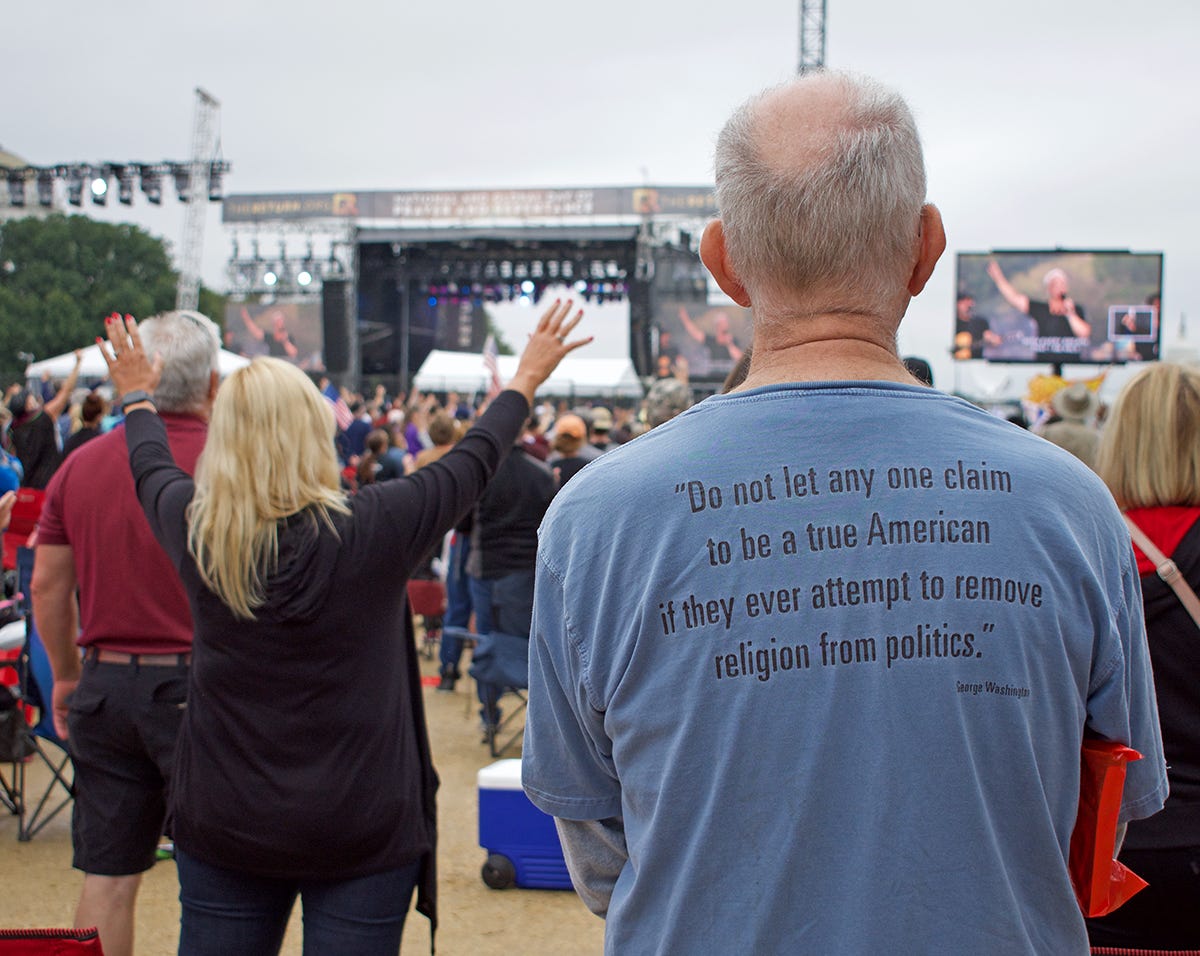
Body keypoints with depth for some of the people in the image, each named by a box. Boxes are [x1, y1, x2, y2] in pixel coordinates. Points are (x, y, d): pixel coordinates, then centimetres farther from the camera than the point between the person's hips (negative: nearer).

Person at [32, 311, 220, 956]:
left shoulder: (80, 464, 3)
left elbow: (47, 584, 9)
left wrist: (66, 675, 21)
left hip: (105, 686, 5)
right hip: (196, 686, -4)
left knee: (107, 874, 12)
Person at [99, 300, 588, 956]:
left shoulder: (196, 532, -9)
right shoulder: (373, 527, -17)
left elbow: (150, 468, 14)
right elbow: (472, 463, -1)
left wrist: (137, 396, 35)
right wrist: (527, 379, 17)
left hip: (222, 828, 3)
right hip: (361, 829, -2)